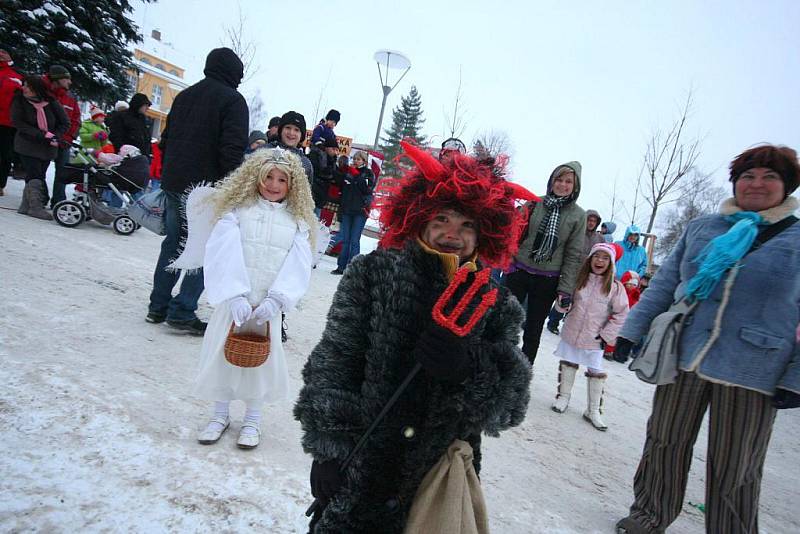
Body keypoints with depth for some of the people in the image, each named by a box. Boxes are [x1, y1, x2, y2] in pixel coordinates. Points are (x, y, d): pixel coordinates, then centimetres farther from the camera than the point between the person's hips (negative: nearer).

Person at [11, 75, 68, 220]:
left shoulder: (52, 103, 0)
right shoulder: (19, 101, -2)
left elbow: (65, 123, 3)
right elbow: (17, 122, -10)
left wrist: (56, 137, -11)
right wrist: (40, 135, -20)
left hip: (48, 147, 2)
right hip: (27, 145, -2)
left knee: (38, 176, 7)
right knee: (35, 175, -11)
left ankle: (26, 206, 18)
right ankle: (35, 207, -7)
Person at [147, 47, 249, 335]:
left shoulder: (184, 95, 18)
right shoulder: (232, 100, -5)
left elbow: (166, 139, 20)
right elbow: (233, 148, -16)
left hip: (173, 183, 8)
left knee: (173, 243, 14)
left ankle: (158, 306, 18)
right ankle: (183, 311, -4)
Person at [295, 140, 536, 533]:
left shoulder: (498, 305, -4)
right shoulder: (373, 274, -8)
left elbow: (511, 405, -8)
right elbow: (331, 365, -8)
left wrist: (469, 367, -26)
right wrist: (327, 450, -12)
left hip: (440, 482, 2)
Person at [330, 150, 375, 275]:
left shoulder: (368, 173, 3)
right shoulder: (348, 171, 11)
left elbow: (368, 189, -12)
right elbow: (340, 186, 18)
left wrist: (356, 176, -14)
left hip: (360, 211, -4)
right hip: (346, 209, 4)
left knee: (354, 241, -5)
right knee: (345, 240, 5)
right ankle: (341, 267, 9)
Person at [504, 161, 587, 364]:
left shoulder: (578, 215, -1)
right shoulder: (534, 203, 0)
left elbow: (574, 255, -2)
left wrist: (566, 289, -7)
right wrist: (508, 261, -5)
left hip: (548, 280, 0)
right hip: (519, 271, 0)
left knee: (533, 331, 11)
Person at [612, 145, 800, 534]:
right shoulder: (700, 228, 8)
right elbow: (663, 285, 10)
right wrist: (631, 331, 4)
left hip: (751, 374, -2)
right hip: (683, 357, 3)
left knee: (734, 469, 7)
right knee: (664, 444, 13)